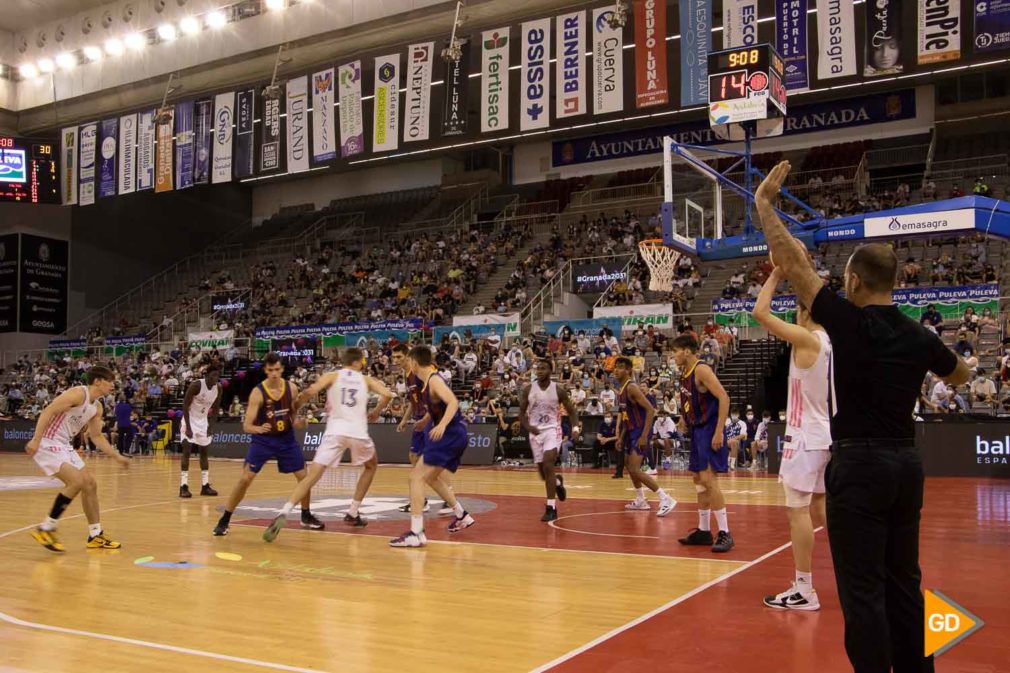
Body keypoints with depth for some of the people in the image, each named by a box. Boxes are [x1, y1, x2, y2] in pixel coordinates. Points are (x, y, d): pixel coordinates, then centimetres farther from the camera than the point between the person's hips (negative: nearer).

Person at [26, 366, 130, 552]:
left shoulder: (97, 407, 11)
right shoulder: (78, 393, -17)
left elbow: (97, 436, 20)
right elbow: (47, 412, -23)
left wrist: (117, 457, 16)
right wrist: (36, 439, -30)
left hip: (65, 445, 10)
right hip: (48, 443, -10)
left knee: (90, 484, 8)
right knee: (76, 482, -21)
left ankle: (96, 536, 16)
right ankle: (45, 528, -9)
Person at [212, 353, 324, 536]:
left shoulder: (292, 388, -9)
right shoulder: (257, 393, -20)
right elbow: (246, 425, -22)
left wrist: (297, 422, -16)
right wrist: (258, 428, -44)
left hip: (286, 438, 3)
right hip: (263, 440, -3)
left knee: (304, 477, 3)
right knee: (245, 479, -11)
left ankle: (306, 516, 23)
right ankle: (224, 521, -1)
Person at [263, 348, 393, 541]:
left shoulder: (331, 376, 12)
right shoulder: (366, 379, 17)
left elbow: (310, 391, -5)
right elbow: (387, 394, 3)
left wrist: (295, 407, 11)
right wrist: (376, 412, 20)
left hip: (335, 431, 0)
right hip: (358, 432, 1)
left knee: (312, 476, -5)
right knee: (371, 466, 30)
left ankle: (284, 514, -26)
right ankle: (353, 513, 28)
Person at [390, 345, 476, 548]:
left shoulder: (434, 380, -16)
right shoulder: (428, 380, 13)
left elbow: (453, 402, -30)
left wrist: (442, 425, -42)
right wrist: (425, 421, 43)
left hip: (451, 434, -10)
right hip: (452, 434, 10)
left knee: (417, 477, -14)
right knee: (429, 477, 26)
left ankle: (416, 533, -18)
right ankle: (462, 516, 38)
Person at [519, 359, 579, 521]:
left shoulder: (558, 389, -6)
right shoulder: (528, 389, -1)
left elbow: (571, 411, 3)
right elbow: (521, 413, 6)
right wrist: (528, 427, -13)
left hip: (552, 430, -3)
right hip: (535, 432, 3)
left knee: (547, 466, -21)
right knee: (543, 472, 9)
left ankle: (551, 508, -15)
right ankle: (557, 482, 45)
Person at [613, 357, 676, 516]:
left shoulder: (632, 388, -19)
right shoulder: (620, 389, 10)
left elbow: (651, 410, -24)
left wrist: (644, 436, -27)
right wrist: (621, 435, 20)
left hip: (641, 432, -10)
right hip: (631, 431, 10)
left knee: (634, 469, -16)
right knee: (629, 465, 20)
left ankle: (666, 499, -14)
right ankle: (641, 501, 33)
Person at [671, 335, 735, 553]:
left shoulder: (702, 370, -17)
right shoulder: (685, 373, 11)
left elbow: (724, 398, -23)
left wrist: (719, 431, -26)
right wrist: (684, 420, 12)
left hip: (710, 430, -10)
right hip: (697, 430, 10)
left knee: (708, 479, -15)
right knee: (698, 480, 13)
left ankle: (724, 533, -10)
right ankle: (704, 531, 21)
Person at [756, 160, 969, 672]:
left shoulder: (851, 323, -12)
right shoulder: (919, 337, 5)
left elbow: (790, 263, -10)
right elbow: (960, 376, 25)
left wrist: (764, 203, -1)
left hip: (859, 463, -6)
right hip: (906, 462, 7)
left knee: (863, 588, 0)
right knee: (904, 582, 16)